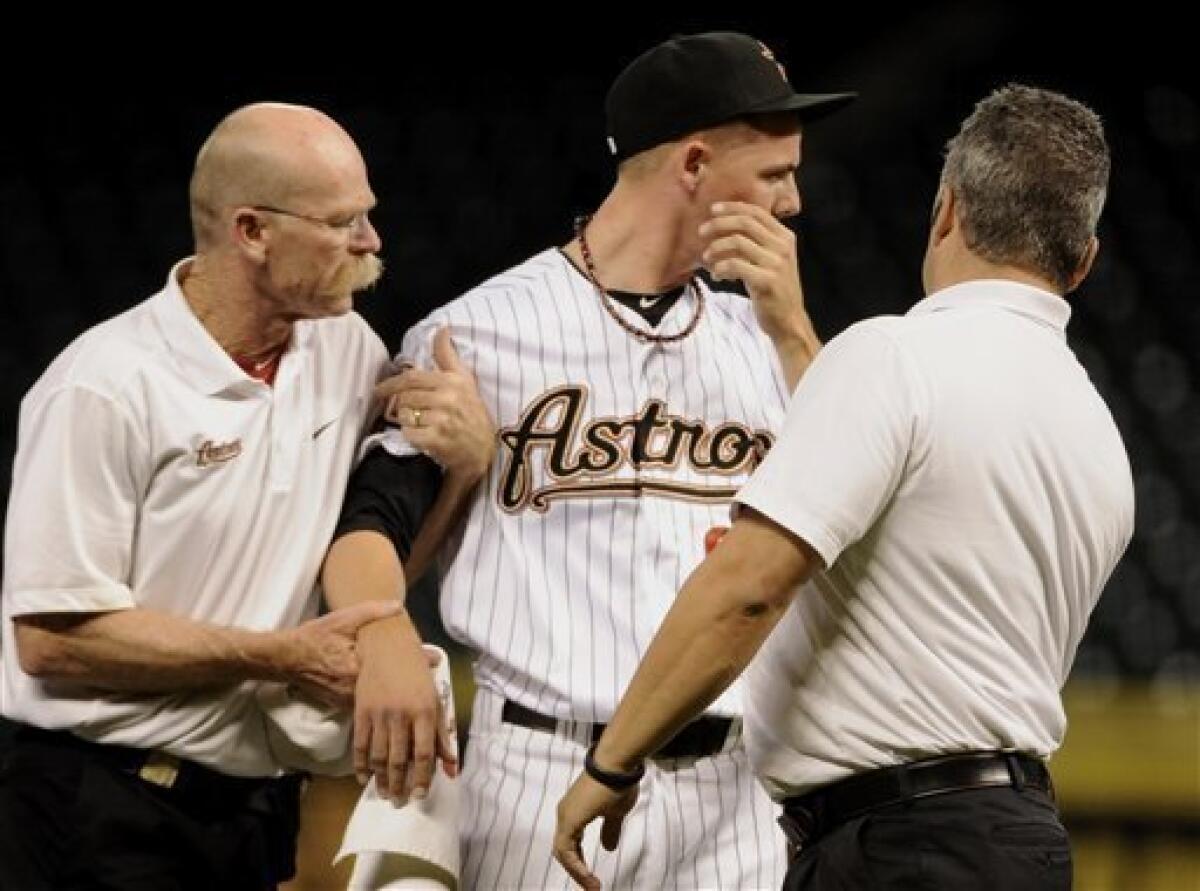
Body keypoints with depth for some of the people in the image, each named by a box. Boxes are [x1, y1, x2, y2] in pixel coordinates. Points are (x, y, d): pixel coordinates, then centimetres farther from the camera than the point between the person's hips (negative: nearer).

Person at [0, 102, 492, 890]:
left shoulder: (349, 351, 6)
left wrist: (463, 456, -8)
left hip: (265, 808, 6)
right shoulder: (108, 387, -15)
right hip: (106, 821, -6)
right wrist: (283, 657, -17)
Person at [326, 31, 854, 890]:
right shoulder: (482, 329, 0)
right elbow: (365, 513, 0)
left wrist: (791, 334, -4)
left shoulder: (758, 337, 12)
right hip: (546, 777, -4)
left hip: (728, 783, 4)